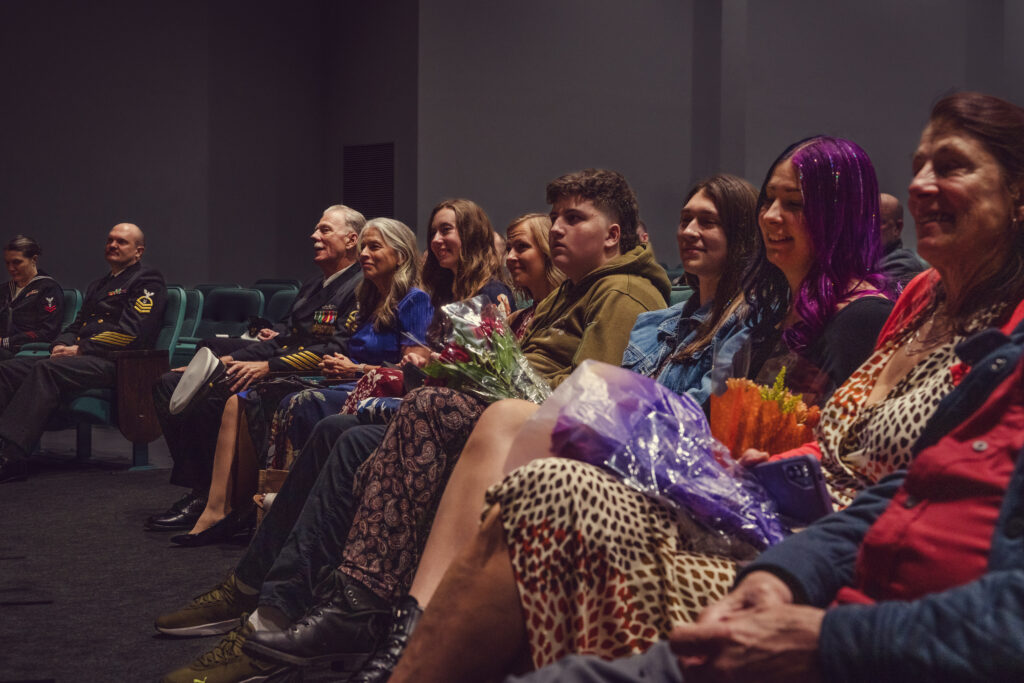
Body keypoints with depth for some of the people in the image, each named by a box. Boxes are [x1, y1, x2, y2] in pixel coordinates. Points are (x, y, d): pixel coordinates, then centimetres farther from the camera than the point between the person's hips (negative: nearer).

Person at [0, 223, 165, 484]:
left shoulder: (147, 281, 3)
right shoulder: (98, 285, 32)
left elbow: (132, 332, -10)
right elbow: (76, 325, 28)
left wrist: (80, 349, -11)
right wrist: (61, 345, 3)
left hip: (113, 363, -9)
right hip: (80, 358, 9)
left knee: (46, 370, -33)